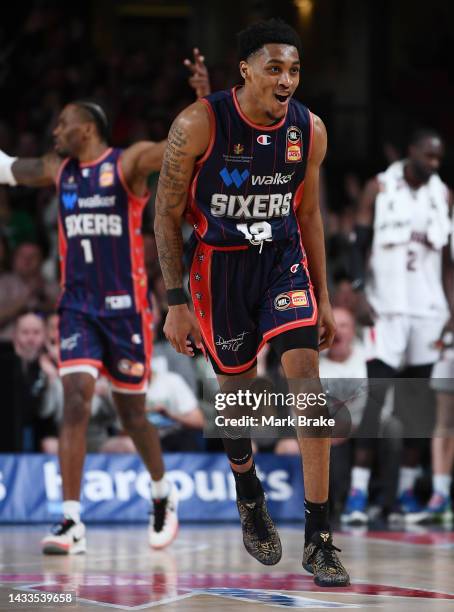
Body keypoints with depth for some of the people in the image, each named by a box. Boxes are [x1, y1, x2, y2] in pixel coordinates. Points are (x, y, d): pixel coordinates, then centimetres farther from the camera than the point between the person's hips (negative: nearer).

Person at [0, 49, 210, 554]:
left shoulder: (128, 163, -6)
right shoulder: (57, 170, 9)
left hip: (125, 307, -3)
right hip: (78, 308, 4)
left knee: (131, 412, 7)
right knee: (75, 401, -13)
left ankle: (163, 495, 34)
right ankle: (71, 522, -15)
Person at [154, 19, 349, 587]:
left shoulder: (309, 129, -6)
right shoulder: (199, 125, -18)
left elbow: (308, 214, 9)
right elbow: (167, 214, -9)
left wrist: (323, 297, 10)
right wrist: (175, 302, -12)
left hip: (283, 257, 2)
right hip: (220, 263, -2)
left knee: (306, 374, -15)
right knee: (237, 387, 10)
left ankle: (318, 539, -14)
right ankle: (249, 502, 40)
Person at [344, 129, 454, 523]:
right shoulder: (379, 189, 0)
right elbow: (359, 245, 1)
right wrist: (360, 293, -10)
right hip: (386, 308, -3)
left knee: (419, 398, 5)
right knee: (377, 395, -11)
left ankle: (407, 491, 10)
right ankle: (359, 491, -11)